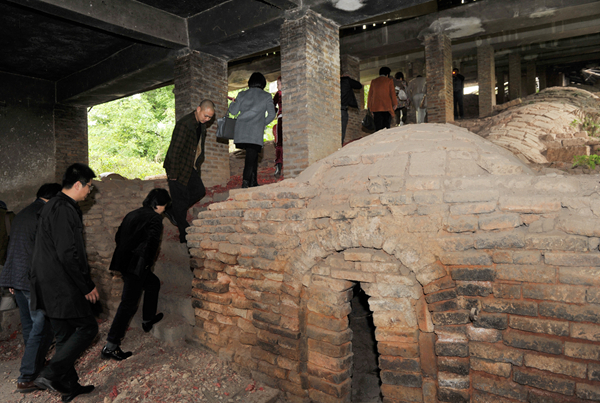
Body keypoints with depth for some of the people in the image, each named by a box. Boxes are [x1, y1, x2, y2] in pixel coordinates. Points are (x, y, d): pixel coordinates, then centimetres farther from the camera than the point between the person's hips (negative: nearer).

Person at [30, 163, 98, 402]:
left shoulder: (52, 206, 14)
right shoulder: (64, 210, -19)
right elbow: (68, 254, -24)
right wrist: (87, 287, -16)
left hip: (50, 287, 10)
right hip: (62, 286, -10)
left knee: (65, 335, 15)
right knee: (87, 327, 1)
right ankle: (50, 375, -1)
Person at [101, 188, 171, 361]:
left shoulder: (132, 214, 13)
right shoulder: (154, 218, -11)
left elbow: (118, 236, 18)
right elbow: (152, 242, -22)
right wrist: (148, 262, -7)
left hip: (124, 261, 9)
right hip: (136, 266, -9)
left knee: (153, 283, 27)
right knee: (129, 304, -3)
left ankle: (148, 319, 39)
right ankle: (110, 347, 0)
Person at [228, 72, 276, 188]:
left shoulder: (242, 95, 11)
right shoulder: (266, 96, 6)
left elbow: (233, 111, 13)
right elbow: (271, 114, 2)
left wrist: (233, 102, 33)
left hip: (241, 131, 3)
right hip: (256, 132, -3)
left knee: (253, 155, 16)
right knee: (251, 158, -5)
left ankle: (254, 182, 15)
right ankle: (245, 183, -17)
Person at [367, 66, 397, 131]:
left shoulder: (373, 81, 13)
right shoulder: (389, 81, 4)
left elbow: (370, 95, 13)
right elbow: (392, 93, 2)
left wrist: (370, 106, 17)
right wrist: (395, 104, 11)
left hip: (376, 107, 3)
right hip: (386, 107, -3)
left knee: (377, 127, 0)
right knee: (386, 126, -2)